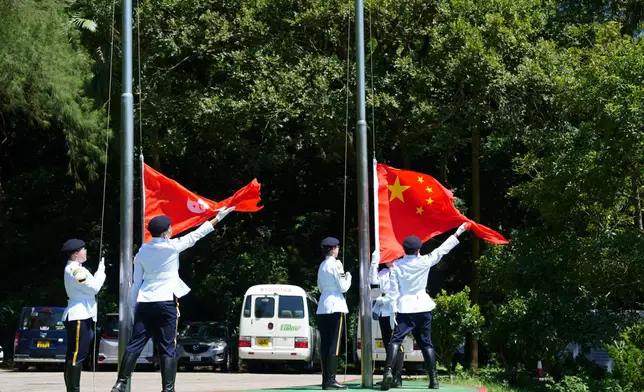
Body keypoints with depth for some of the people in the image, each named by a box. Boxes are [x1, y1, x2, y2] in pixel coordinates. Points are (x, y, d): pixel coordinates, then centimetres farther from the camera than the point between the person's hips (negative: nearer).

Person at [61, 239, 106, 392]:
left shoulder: (76, 269, 20)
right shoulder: (74, 269, -14)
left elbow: (88, 288, 23)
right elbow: (94, 288, -15)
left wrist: (100, 271, 11)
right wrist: (101, 271, -3)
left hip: (83, 316, 11)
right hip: (78, 316, -11)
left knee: (75, 356, 10)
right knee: (76, 356, -11)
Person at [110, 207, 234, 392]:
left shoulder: (142, 251, 9)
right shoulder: (172, 246, -5)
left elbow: (136, 281, 11)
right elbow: (196, 235, 3)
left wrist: (133, 306, 16)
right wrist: (218, 218, 12)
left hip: (144, 303, 5)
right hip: (166, 302, -4)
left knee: (134, 344, 5)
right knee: (167, 348, -1)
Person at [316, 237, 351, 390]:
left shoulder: (322, 265, 14)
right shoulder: (336, 264, -8)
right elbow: (343, 287, -9)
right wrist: (348, 277, 8)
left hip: (322, 307, 8)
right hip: (335, 306, -7)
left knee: (325, 344, 7)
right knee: (334, 344, -7)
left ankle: (325, 379, 7)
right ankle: (330, 380, -11)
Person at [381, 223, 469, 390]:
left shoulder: (397, 265, -3)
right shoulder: (424, 261, -2)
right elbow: (442, 250, 7)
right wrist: (457, 233, 16)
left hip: (405, 309, -1)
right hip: (423, 308, 2)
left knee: (396, 340, -7)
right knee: (426, 343, 10)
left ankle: (388, 371, -29)